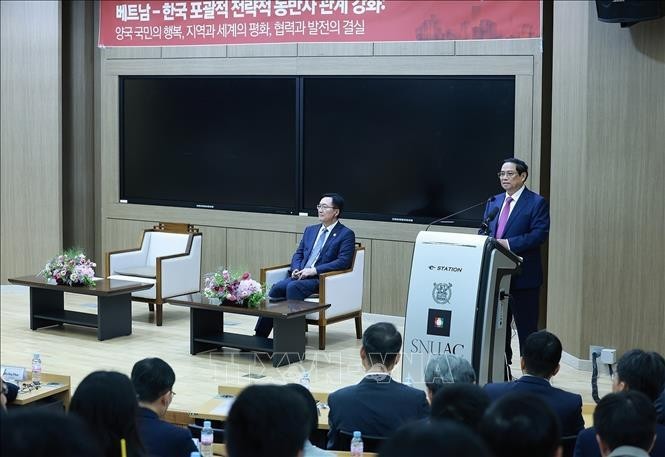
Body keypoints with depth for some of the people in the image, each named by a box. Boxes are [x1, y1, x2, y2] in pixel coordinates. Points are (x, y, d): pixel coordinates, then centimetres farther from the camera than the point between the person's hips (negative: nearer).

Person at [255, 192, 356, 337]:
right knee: (277, 287, -23)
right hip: (300, 276, 6)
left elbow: (343, 262, -10)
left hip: (321, 279, -5)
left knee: (293, 287, -33)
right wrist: (296, 269, -2)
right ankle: (259, 337, -25)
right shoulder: (310, 230, 22)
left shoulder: (346, 234, 1)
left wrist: (314, 270, -17)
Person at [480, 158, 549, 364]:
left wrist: (508, 244, -22)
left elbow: (539, 234, -15)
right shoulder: (493, 202, 15)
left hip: (523, 276, -7)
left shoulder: (537, 203, -5)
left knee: (526, 327, -2)